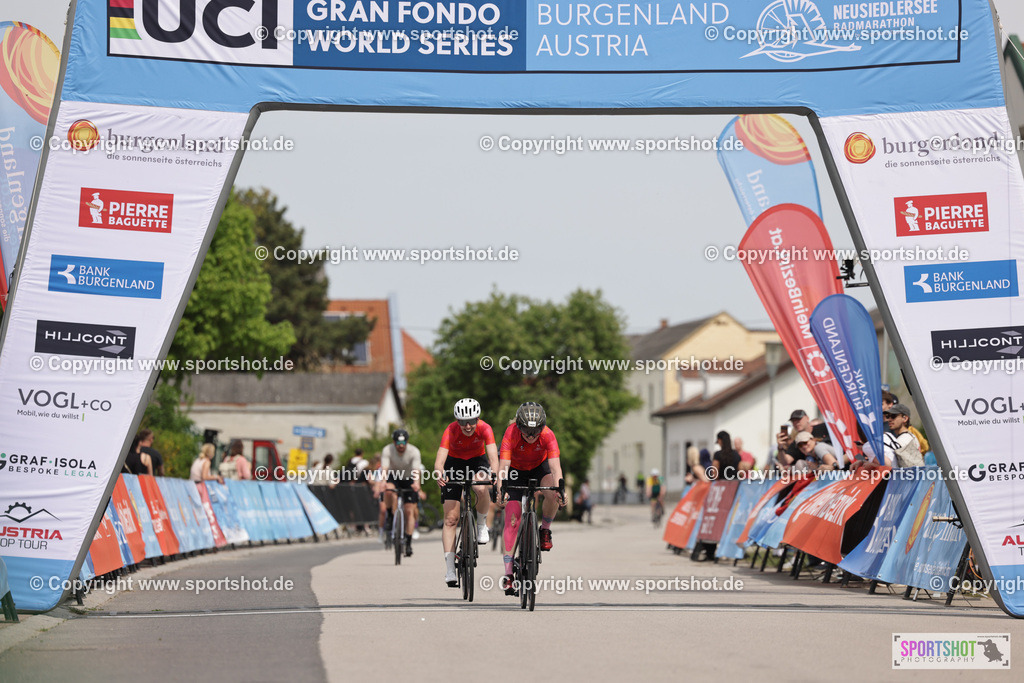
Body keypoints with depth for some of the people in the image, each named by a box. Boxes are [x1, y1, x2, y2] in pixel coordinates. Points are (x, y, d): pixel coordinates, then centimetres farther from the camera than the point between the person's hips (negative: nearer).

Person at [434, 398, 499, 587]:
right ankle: (450, 570, -8)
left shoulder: (484, 429, -28)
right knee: (451, 518, -9)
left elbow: (493, 456, -39)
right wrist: (439, 474, -60)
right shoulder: (451, 431, -30)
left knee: (481, 488, -36)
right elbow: (440, 460, -39)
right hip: (454, 464, 0)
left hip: (477, 461, 0)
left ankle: (482, 525, -6)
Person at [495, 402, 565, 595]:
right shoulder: (511, 434, -32)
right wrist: (501, 490, -57)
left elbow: (555, 467, -38)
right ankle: (508, 574, -10)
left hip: (539, 467, 1)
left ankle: (545, 530, -3)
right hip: (516, 472, -1)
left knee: (553, 494, -33)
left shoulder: (547, 435, -30)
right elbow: (503, 466, -40)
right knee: (512, 520, -13)